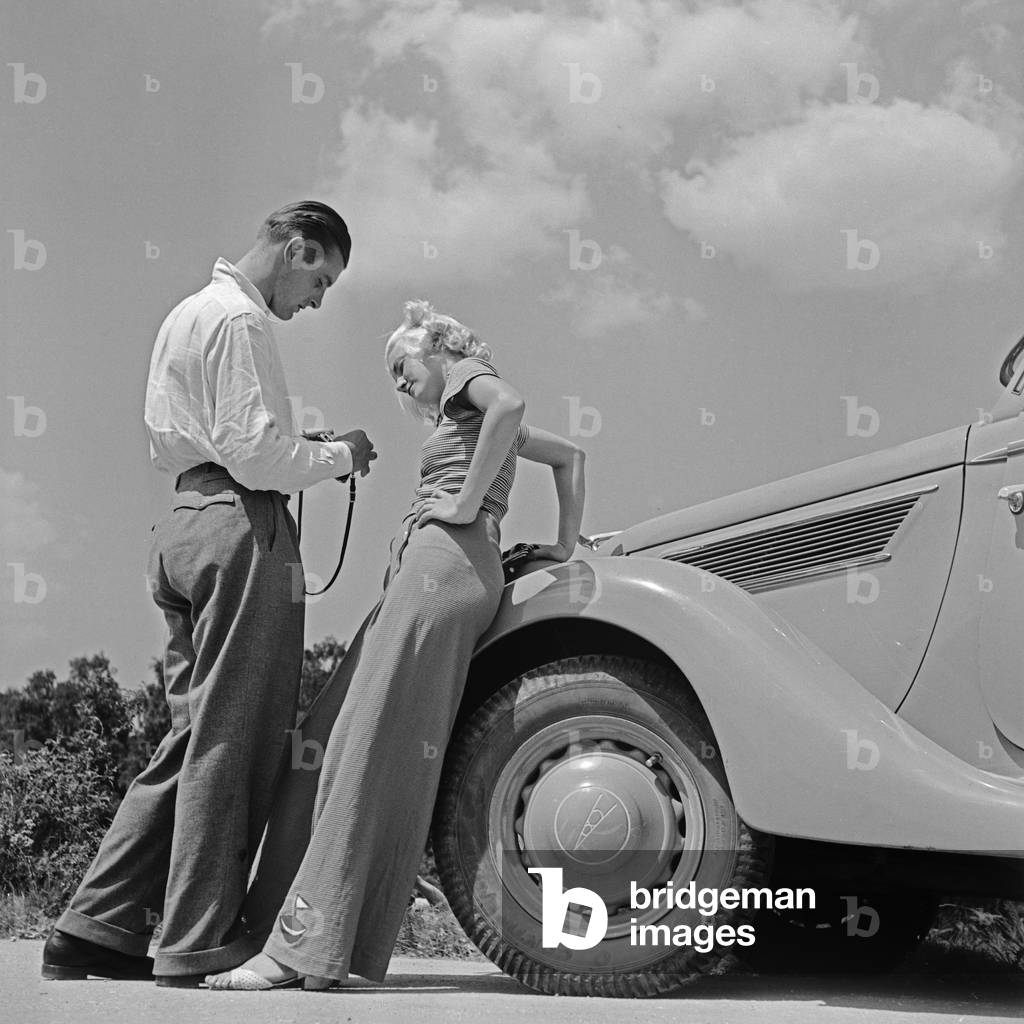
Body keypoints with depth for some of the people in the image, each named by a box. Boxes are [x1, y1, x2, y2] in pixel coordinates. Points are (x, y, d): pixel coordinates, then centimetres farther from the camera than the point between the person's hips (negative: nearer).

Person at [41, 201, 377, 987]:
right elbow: (253, 450, -17)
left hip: (185, 523, 10)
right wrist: (340, 456, -2)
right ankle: (198, 948, -2)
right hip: (242, 526, -10)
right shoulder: (240, 319, -8)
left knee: (196, 736, 11)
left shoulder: (192, 313, 25)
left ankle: (97, 930, 11)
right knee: (233, 739, -6)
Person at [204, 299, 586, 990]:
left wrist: (467, 502, -14)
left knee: (371, 743, -18)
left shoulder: (467, 374, 8)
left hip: (445, 562, -10)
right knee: (329, 738, 2)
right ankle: (283, 931, -2)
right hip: (423, 572, 10)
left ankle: (302, 948, -24)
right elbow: (571, 455, 40)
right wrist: (567, 545, 33)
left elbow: (510, 404, -16)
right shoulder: (469, 419, 33)